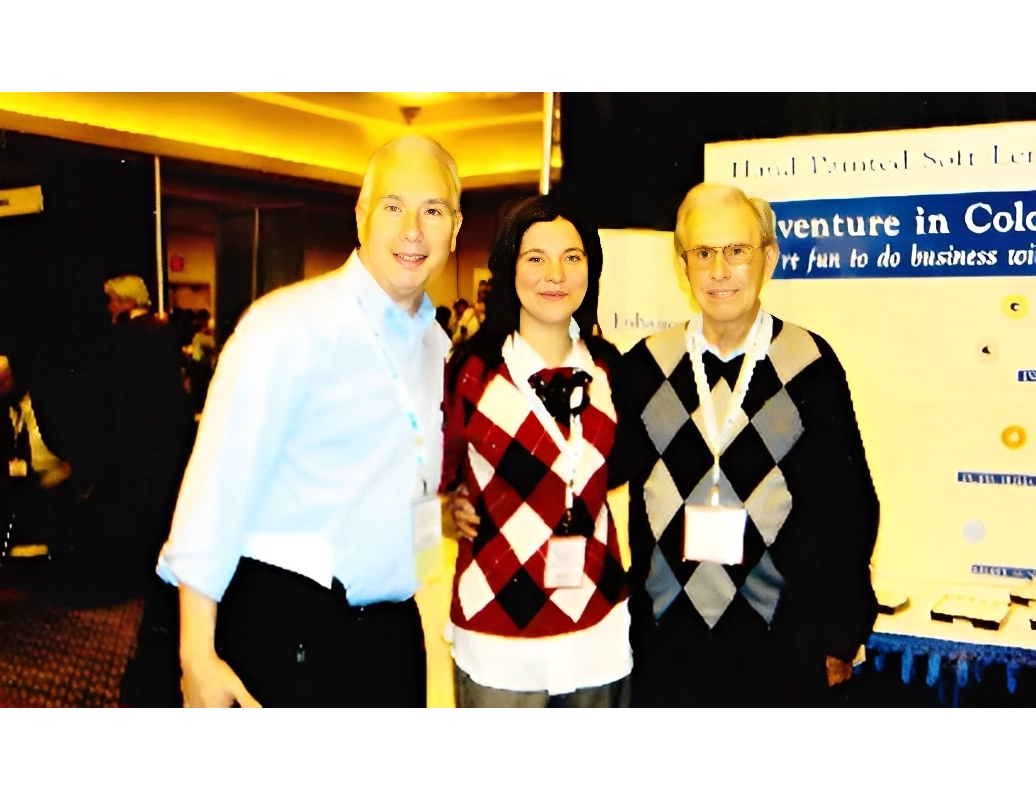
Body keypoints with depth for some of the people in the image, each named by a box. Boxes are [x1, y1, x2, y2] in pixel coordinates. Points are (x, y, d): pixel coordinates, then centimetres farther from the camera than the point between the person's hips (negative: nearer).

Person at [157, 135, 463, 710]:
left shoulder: (435, 342, 8)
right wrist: (198, 655, -19)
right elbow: (218, 482, -17)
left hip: (391, 625, 7)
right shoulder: (288, 324, -14)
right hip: (284, 623, -6)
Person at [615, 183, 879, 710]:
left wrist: (839, 636, 0)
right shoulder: (646, 366, 1)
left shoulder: (809, 364, -5)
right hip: (665, 640, 2)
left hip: (782, 644, -1)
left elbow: (847, 504, -2)